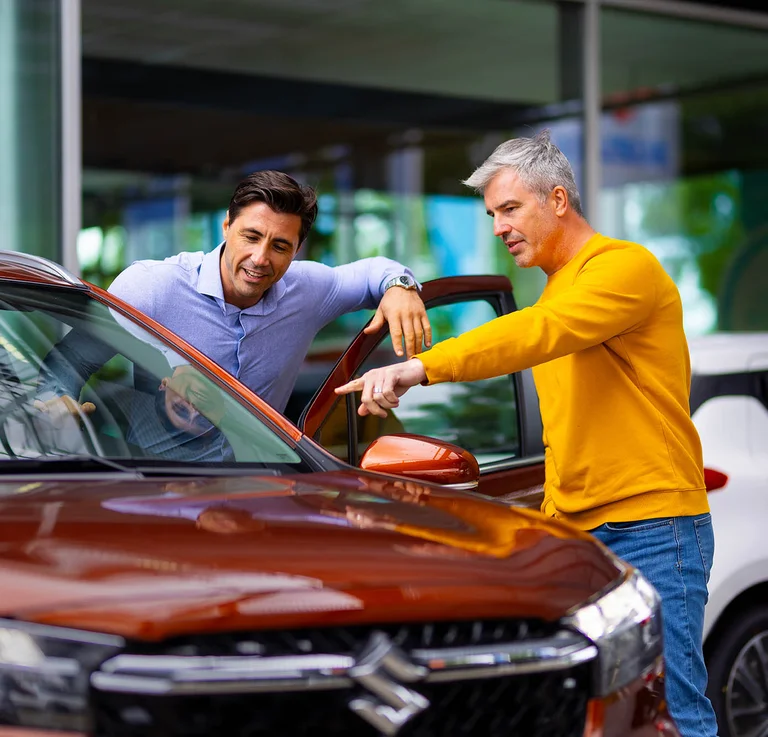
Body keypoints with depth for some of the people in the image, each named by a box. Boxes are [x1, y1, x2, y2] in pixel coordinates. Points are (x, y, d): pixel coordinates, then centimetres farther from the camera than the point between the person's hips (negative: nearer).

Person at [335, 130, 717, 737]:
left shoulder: (626, 267, -9)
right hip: (578, 530, 9)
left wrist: (421, 368, -36)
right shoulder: (554, 291, 22)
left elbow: (537, 334, -27)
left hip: (653, 530, -9)